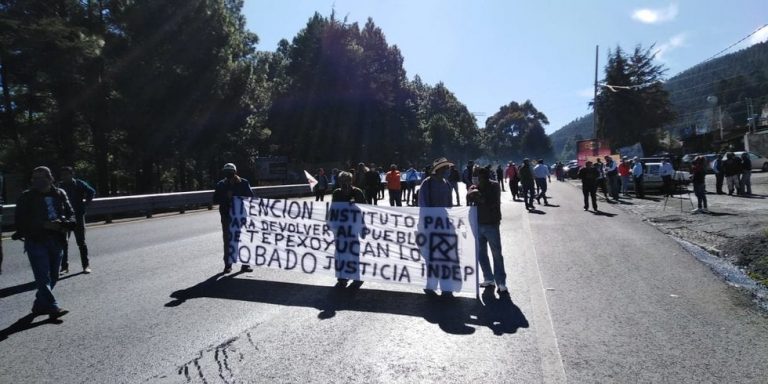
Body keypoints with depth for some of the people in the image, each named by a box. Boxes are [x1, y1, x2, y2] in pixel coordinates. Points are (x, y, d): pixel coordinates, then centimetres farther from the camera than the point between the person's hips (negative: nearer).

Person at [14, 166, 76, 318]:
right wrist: (44, 225, -17)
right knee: (43, 276, -11)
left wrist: (64, 224, -9)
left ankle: (39, 305, 26)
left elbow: (70, 213, 12)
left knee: (53, 276, 10)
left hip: (57, 241, 4)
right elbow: (21, 220, -6)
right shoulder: (27, 197, -1)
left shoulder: (60, 194, 8)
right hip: (36, 241, -4)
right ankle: (52, 307, -11)